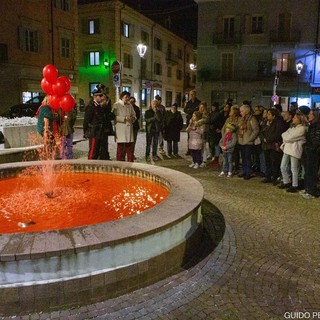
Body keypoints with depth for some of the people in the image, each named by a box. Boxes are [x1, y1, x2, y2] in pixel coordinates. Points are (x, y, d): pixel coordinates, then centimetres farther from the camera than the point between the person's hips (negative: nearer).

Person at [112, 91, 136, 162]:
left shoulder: (130, 106, 14)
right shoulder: (116, 105, -1)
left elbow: (134, 115, 20)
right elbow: (114, 117, -10)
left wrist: (133, 118, -3)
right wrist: (124, 118, -17)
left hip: (129, 128, 5)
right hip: (120, 128, -5)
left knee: (130, 146, 6)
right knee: (121, 146, -1)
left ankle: (130, 162, 15)